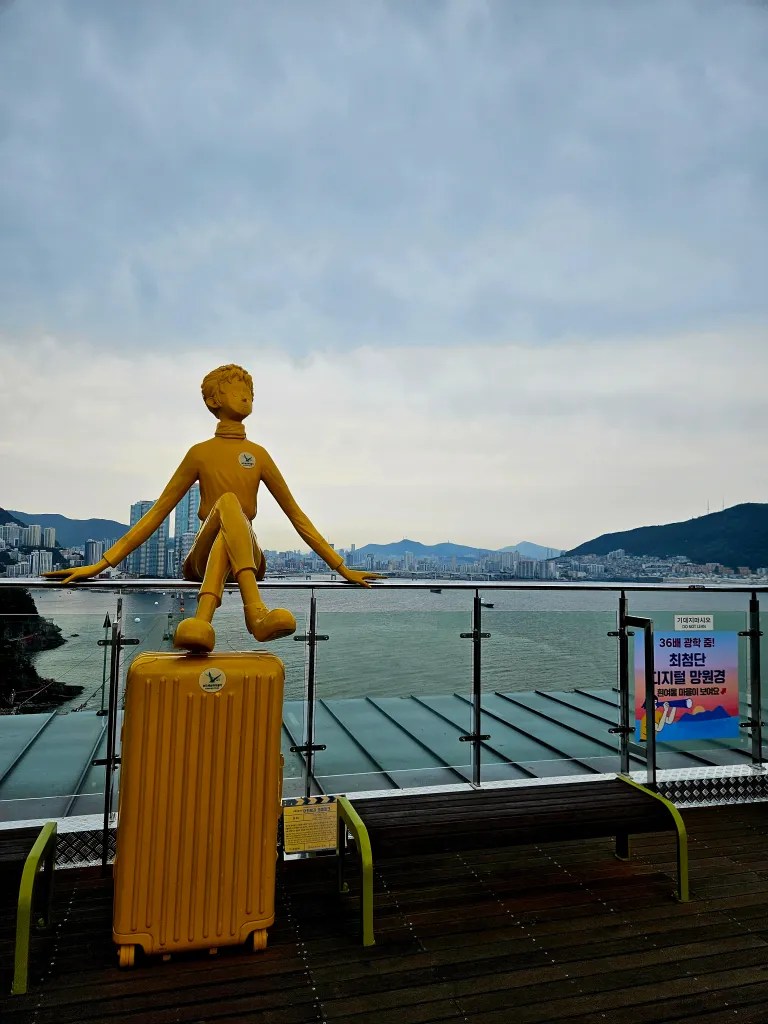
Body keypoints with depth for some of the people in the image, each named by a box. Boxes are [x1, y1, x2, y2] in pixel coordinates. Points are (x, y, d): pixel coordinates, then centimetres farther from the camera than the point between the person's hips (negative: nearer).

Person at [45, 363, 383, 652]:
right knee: (228, 501, -34)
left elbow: (295, 514, 14)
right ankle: (256, 611, -59)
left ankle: (203, 619, -56)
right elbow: (158, 512, 8)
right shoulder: (200, 453, 11)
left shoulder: (259, 454, 14)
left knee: (228, 503, -33)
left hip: (247, 557, 1)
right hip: (204, 557, -1)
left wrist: (342, 567, 9)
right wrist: (102, 563, 0)